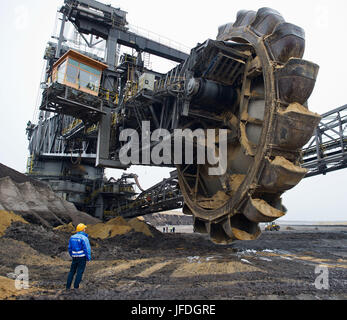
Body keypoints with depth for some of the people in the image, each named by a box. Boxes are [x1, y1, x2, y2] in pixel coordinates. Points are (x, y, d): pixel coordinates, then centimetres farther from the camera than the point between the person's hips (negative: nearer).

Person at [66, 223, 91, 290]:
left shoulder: (72, 237, 5)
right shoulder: (84, 238, -15)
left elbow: (70, 248, 12)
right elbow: (87, 249, -17)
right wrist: (88, 258, -6)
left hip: (75, 257, 5)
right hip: (82, 257, -5)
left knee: (72, 271, 15)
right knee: (80, 272, 4)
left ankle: (68, 286, 16)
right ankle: (76, 286, 7)